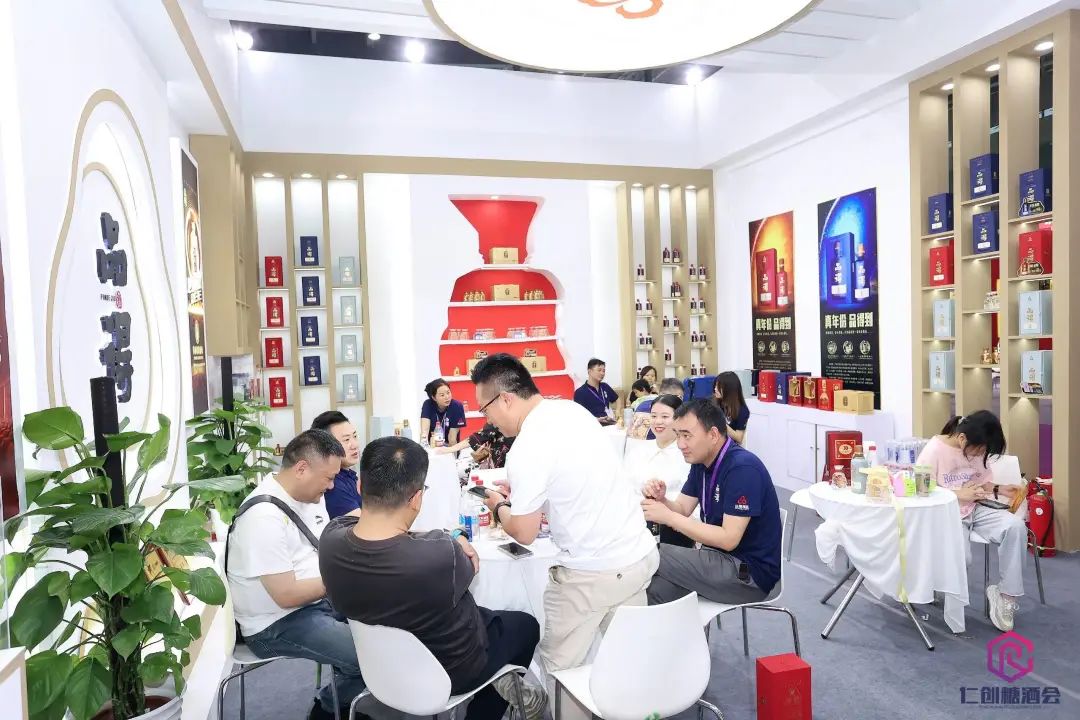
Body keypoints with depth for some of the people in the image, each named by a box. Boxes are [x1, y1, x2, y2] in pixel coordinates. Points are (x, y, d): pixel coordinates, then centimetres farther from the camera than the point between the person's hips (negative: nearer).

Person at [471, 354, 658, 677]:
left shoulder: (526, 450, -19)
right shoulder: (573, 409, 5)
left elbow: (524, 533, -9)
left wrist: (499, 507, 9)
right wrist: (520, 486, 20)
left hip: (593, 573, -8)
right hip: (641, 554, 8)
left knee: (559, 667, 9)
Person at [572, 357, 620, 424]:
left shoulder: (605, 387, 16)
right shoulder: (580, 392, -5)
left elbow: (617, 399, 31)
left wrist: (617, 412, 12)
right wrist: (595, 420, -21)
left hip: (610, 423, 5)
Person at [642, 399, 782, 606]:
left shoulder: (742, 468, -23)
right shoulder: (701, 462, 5)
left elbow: (728, 539, -25)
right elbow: (682, 510, 6)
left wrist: (668, 517, -26)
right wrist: (661, 501, -17)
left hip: (750, 573, -7)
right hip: (720, 558, 7)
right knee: (655, 588, -15)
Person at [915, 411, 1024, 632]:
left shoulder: (977, 449, 2)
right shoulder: (934, 450, -16)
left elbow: (983, 482, 16)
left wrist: (999, 489, -5)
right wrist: (959, 494, -19)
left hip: (976, 509, 6)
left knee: (1016, 525, -22)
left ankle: (1007, 594, -9)